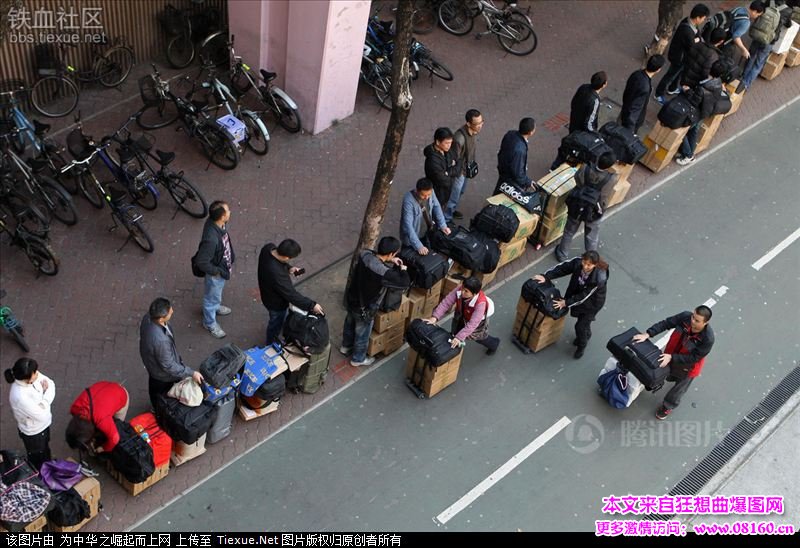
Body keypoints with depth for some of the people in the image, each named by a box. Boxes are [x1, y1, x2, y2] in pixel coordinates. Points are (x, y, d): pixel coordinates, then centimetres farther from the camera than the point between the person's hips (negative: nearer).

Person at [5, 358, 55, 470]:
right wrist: (46, 394, -20)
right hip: (33, 432, -7)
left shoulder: (34, 376, -23)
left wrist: (46, 393, -28)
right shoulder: (20, 397, -43)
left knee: (45, 448, 35)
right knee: (37, 458, 24)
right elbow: (42, 415, -32)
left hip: (43, 424, 7)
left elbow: (51, 384, -8)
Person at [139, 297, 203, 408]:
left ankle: (156, 408, 63)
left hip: (151, 361, 7)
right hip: (162, 374, -7)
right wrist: (191, 373, -23)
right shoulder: (160, 340, -49)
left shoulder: (148, 317, -25)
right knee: (161, 395, 25)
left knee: (154, 387, 35)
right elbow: (168, 366, -32)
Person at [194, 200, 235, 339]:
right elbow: (201, 262, -34)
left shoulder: (219, 223, -19)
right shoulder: (211, 238, -44)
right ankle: (210, 323, 47)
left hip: (223, 266, 7)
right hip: (215, 272, -7)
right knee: (212, 297, 21)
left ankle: (215, 307, 64)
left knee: (218, 292, 35)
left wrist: (231, 255, 12)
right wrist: (217, 272, -20)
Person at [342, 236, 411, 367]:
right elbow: (406, 282, -30)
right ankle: (358, 359, 46)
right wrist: (402, 269, -11)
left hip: (351, 298, 7)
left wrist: (390, 260, -3)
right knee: (362, 334, 21)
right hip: (364, 308, -7)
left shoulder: (365, 254, -20)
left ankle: (346, 346, 60)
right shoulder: (383, 273, -40)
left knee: (350, 323, 33)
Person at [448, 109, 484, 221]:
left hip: (467, 168, 8)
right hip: (459, 171, -8)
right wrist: (461, 172, -15)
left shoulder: (473, 131, -13)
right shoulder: (460, 138, -39)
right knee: (454, 196, 12)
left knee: (461, 191, 29)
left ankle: (451, 210, 53)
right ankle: (446, 218, 33)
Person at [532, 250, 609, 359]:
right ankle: (586, 335, 60)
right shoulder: (578, 262, -29)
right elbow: (562, 268, -20)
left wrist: (566, 303, -26)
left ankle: (581, 346, 36)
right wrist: (546, 277, -30)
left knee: (580, 325, 4)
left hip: (593, 302, -5)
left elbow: (584, 296, -31)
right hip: (579, 295, 5)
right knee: (582, 318, 27)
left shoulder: (599, 278, -40)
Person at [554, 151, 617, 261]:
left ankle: (562, 254, 46)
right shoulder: (610, 179, -29)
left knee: (569, 232, 27)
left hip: (575, 207, 2)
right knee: (592, 238, 23)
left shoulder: (585, 169, -24)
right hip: (592, 212, -2)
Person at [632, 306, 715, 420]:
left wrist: (671, 357, -36)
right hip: (672, 355, 4)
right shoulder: (686, 317, -30)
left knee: (678, 389, 22)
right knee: (669, 376, 33)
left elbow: (694, 357, -31)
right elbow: (665, 323, -22)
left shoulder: (708, 338, -40)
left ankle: (668, 406, 50)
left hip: (687, 365, -4)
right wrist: (647, 334, -31)